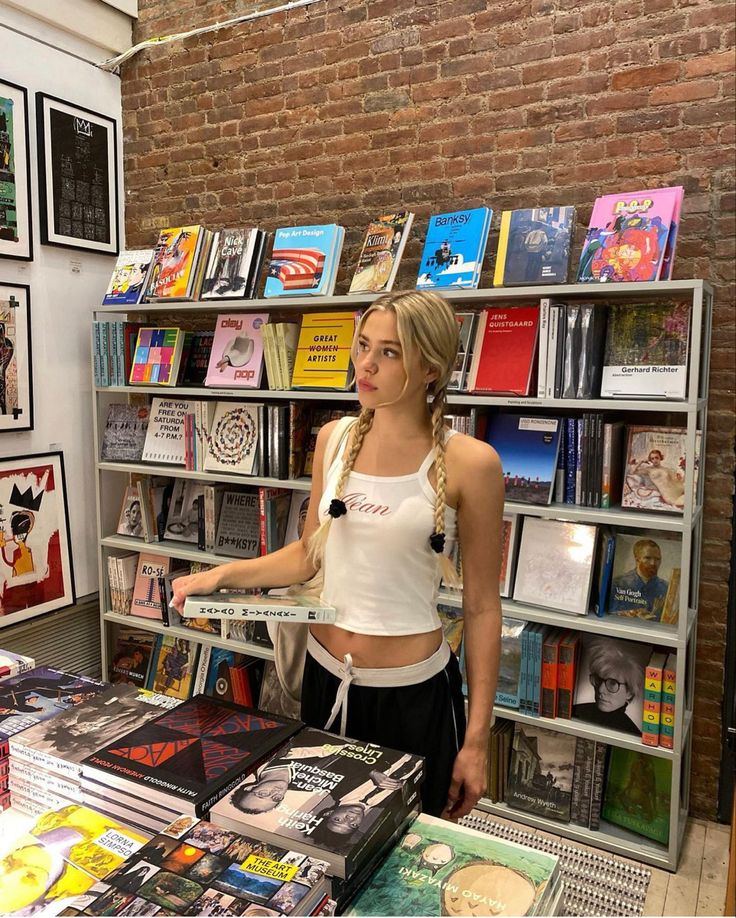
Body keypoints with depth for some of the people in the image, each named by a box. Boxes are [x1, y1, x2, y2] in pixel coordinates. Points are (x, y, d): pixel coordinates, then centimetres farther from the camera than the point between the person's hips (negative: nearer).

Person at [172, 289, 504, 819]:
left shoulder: (469, 463, -15)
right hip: (326, 676, 5)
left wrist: (477, 737, -6)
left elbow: (482, 606, -9)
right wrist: (224, 575, -3)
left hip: (413, 691, -4)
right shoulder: (335, 439, -1)